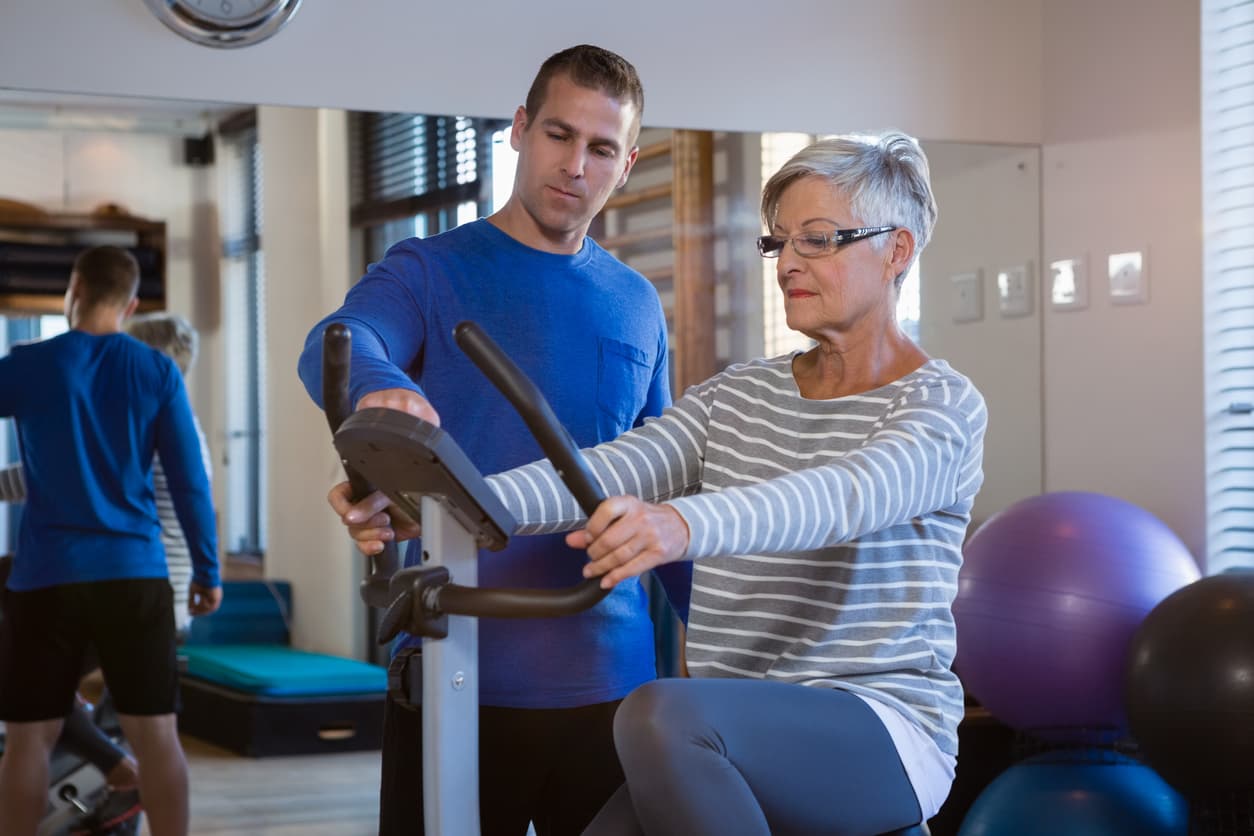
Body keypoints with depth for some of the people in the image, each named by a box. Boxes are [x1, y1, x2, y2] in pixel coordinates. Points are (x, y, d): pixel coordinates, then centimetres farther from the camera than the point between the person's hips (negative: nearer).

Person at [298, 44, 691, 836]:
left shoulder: (638, 304, 11)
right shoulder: (432, 270, 0)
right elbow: (335, 344, -22)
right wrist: (382, 383, -45)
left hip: (611, 677, 3)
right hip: (457, 673, -3)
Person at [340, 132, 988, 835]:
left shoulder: (944, 405, -3)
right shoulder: (740, 396, 15)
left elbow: (847, 495, -26)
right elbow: (614, 470, -4)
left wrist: (686, 525, -47)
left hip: (883, 733, -5)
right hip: (734, 740, 5)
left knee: (661, 715, -33)